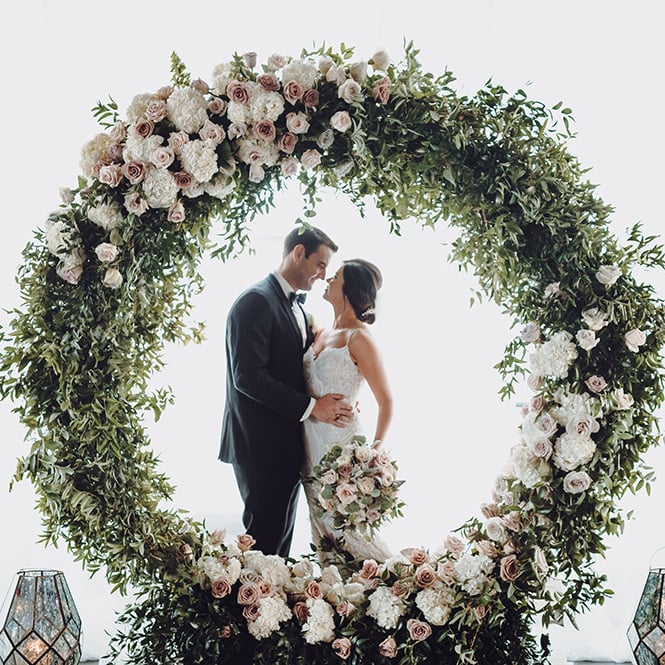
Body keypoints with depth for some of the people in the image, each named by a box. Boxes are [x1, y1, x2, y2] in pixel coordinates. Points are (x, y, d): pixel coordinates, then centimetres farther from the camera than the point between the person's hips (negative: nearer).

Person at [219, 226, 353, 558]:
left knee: (282, 532, 14)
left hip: (288, 444, 9)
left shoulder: (295, 308, 17)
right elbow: (248, 376, -22)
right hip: (261, 444, -9)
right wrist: (311, 407, -20)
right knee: (266, 535, -4)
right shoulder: (256, 301, -14)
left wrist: (338, 402, 1)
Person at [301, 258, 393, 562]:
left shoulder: (358, 337, -12)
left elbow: (385, 401, -14)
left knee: (348, 525, -2)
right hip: (312, 443, 8)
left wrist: (373, 454, -20)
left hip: (341, 444, -8)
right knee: (322, 523, 14)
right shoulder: (323, 333, 11)